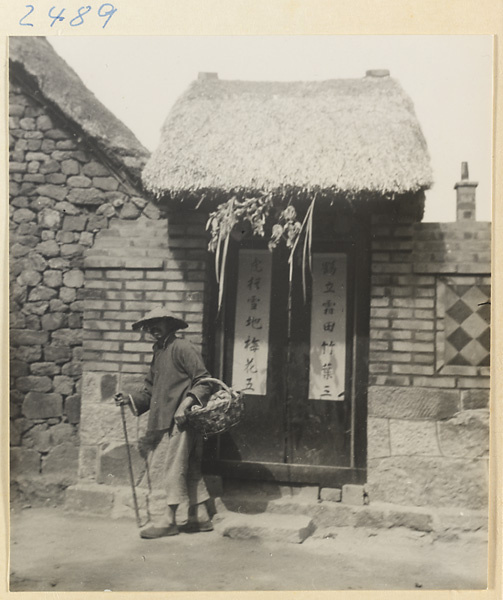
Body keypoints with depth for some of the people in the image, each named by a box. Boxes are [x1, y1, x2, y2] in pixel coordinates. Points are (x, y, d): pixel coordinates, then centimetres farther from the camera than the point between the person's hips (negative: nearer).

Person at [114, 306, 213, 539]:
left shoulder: (182, 347, -7)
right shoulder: (158, 354, 19)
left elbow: (203, 381, -13)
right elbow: (150, 392, 18)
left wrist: (185, 405, -22)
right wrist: (130, 398, 2)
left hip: (181, 419, -8)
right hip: (164, 421, 8)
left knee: (174, 466, -4)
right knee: (189, 468, 11)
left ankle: (169, 520, 4)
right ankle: (200, 517, 18)